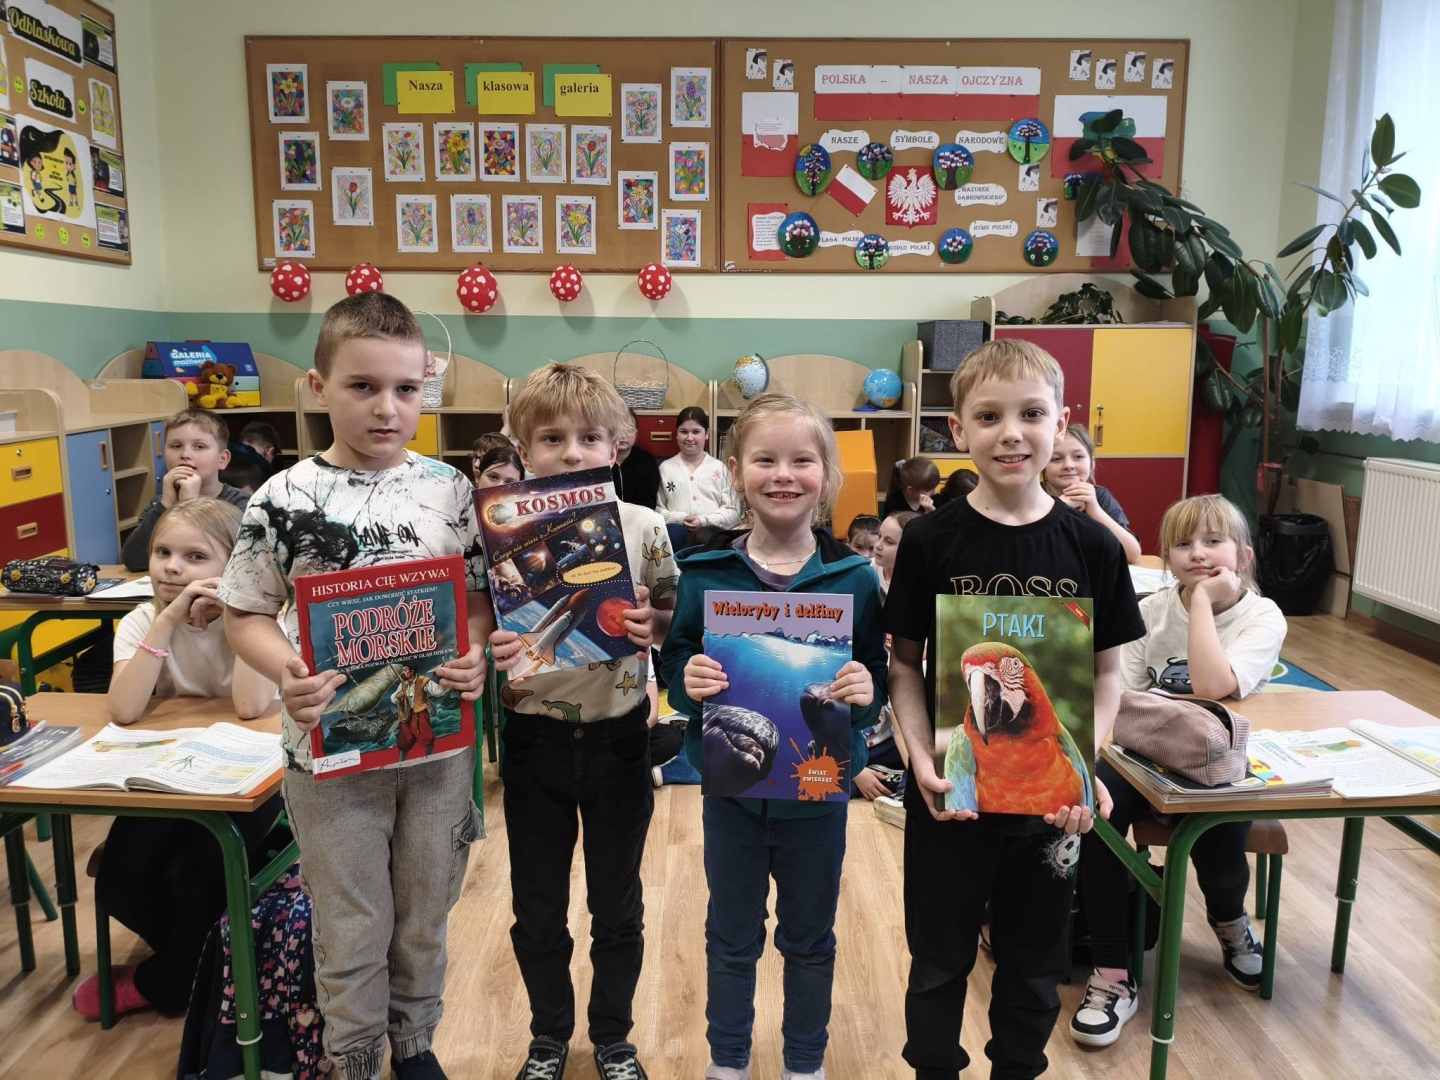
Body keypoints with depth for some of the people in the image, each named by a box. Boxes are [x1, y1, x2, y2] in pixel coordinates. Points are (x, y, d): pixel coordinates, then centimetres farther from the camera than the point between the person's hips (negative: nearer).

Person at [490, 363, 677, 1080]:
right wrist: (485, 651, -23)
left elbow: (678, 623, 1)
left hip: (617, 738, 0)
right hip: (534, 742, 0)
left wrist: (652, 626, -20)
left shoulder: (642, 528, -7)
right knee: (538, 910, 17)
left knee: (617, 906, 17)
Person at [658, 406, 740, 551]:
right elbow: (657, 509, 10)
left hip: (712, 532, 0)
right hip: (677, 531, 0)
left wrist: (705, 520, -8)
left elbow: (732, 511, 8)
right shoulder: (665, 467, 16)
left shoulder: (720, 468, 15)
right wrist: (681, 519, -7)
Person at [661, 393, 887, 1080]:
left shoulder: (855, 579, -8)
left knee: (809, 939, 20)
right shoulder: (704, 574, -8)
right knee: (731, 938, 19)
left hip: (818, 790, 0)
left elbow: (880, 676, -3)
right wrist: (688, 681, -25)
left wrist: (868, 692, -24)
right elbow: (673, 663, -3)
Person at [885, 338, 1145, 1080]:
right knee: (939, 958, 17)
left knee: (1034, 963, 20)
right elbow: (904, 664, -5)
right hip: (948, 793, -1)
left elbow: (1107, 674, 0)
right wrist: (922, 759, -17)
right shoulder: (929, 540, -10)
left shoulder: (1092, 547, -6)